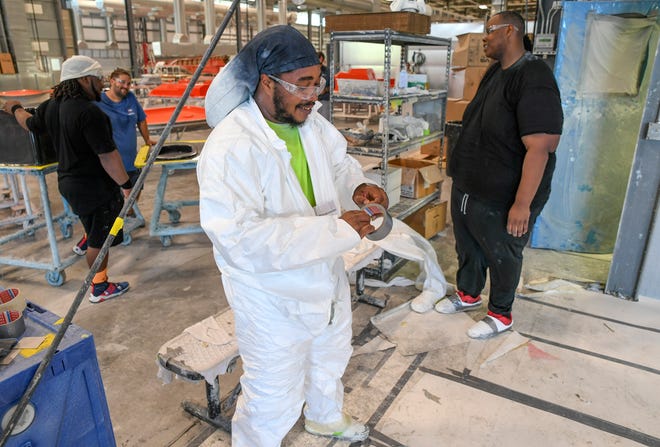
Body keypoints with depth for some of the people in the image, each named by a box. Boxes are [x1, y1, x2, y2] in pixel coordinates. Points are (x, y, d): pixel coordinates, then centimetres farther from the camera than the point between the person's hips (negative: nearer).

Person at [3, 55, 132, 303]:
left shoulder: (50, 106, 4)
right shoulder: (89, 112, -25)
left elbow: (30, 124, 24)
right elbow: (108, 156, -27)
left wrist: (16, 109, 45)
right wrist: (126, 185, -21)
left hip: (68, 180, 9)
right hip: (94, 187, -8)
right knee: (100, 240, 6)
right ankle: (99, 288, 20)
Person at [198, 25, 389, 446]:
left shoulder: (311, 121, -5)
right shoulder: (230, 147, -29)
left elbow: (338, 162, 13)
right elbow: (240, 238, -36)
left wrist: (357, 185, -11)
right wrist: (336, 229, -35)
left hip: (326, 276, 9)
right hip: (273, 297, -8)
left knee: (331, 358, 32)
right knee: (274, 400, 10)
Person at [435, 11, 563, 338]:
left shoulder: (533, 79, -21)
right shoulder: (495, 71, 8)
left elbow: (539, 148, -27)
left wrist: (522, 203, -27)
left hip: (501, 198, -8)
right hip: (467, 187, 9)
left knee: (502, 256, 11)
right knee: (468, 246, 22)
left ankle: (501, 315, 32)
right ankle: (468, 294, 45)